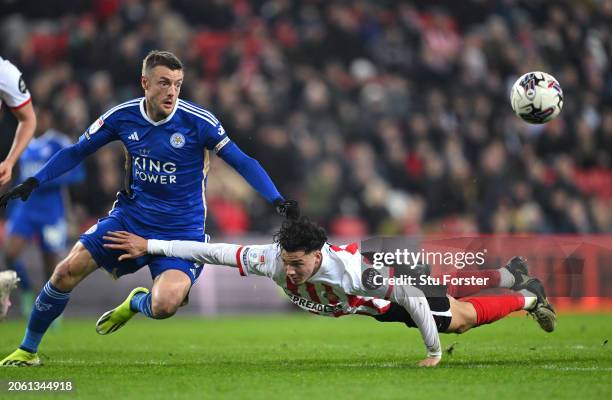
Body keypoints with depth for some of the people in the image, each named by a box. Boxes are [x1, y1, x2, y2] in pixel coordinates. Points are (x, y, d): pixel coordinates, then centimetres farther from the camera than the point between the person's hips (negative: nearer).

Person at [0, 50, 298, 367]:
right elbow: (76, 152, 7)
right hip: (130, 218, 3)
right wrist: (31, 184, -1)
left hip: (181, 231, -3)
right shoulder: (122, 116, -5)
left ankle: (136, 302, 14)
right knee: (68, 271, -12)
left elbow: (242, 162, -11)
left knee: (163, 306, -26)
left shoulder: (198, 121, -15)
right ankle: (28, 350, 9)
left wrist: (277, 200, -23)